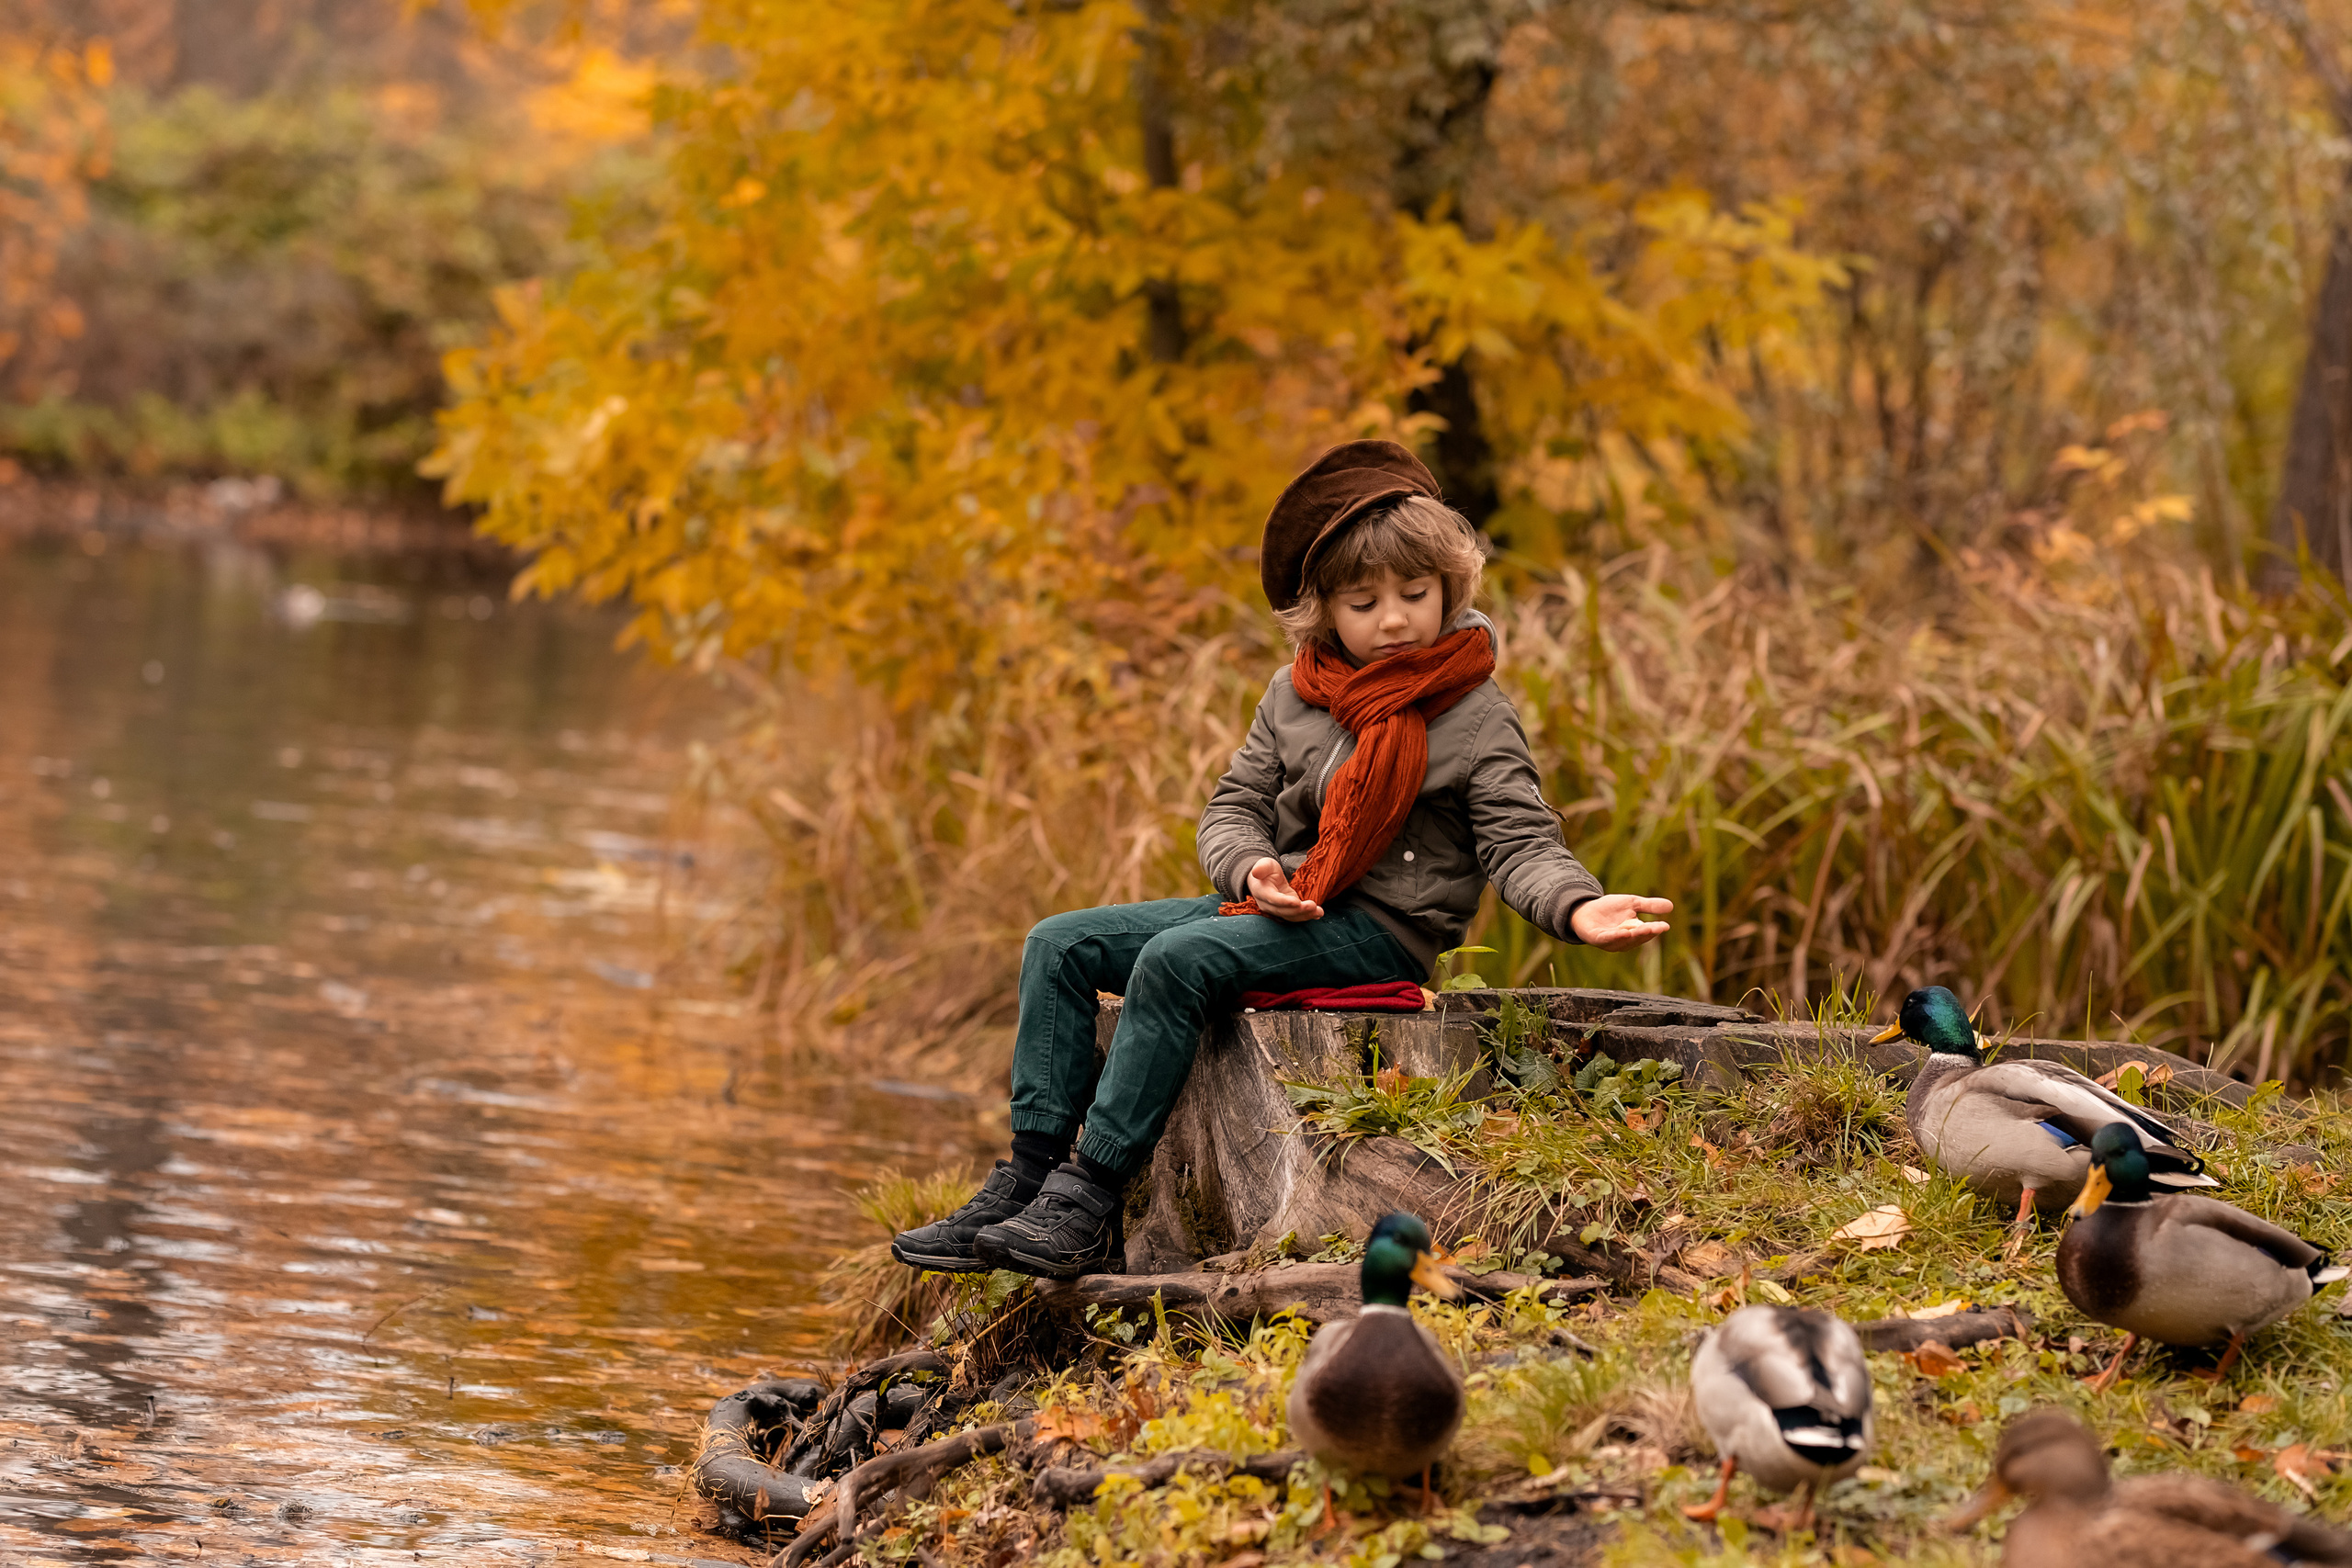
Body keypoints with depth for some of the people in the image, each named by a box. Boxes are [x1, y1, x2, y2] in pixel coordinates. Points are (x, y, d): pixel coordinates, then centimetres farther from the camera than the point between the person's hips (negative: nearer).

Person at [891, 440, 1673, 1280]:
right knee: (1061, 944, -5)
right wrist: (1254, 870, -11)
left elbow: (1521, 845, -12)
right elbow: (1233, 807, 12)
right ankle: (1028, 1173, -12)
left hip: (1378, 929, -7)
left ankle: (1090, 1205, -32)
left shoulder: (1475, 719, -6)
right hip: (1278, 904, 7)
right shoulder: (1297, 693, 11)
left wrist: (1579, 909, -34)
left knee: (1179, 958, -32)